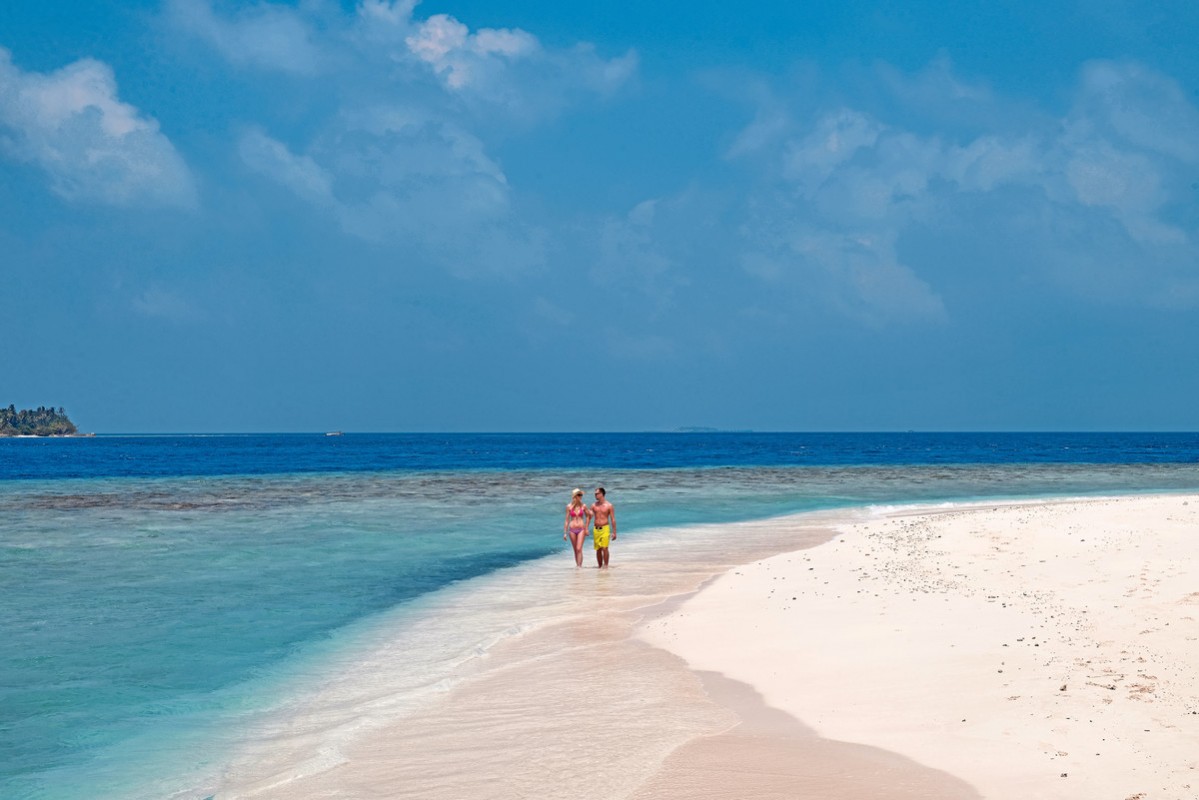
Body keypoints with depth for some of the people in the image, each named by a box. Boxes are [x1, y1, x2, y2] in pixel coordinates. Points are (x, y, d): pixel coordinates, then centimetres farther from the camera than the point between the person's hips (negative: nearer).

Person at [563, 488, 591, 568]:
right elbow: (567, 520, 4)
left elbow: (588, 516, 14)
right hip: (572, 530, 1)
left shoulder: (583, 506, 1)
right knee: (575, 550, 9)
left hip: (581, 529, -1)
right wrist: (565, 532, 2)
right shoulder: (569, 507, 1)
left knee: (579, 549, -13)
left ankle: (579, 566, -16)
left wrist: (586, 528, 12)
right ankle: (577, 565, 19)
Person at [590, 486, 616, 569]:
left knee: (604, 548, -13)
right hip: (596, 529, 4)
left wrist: (614, 532, -4)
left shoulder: (609, 505, -2)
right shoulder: (594, 505, 9)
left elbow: (613, 520, -1)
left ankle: (605, 565, -6)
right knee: (598, 549, 6)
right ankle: (599, 566, 14)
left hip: (605, 529, -4)